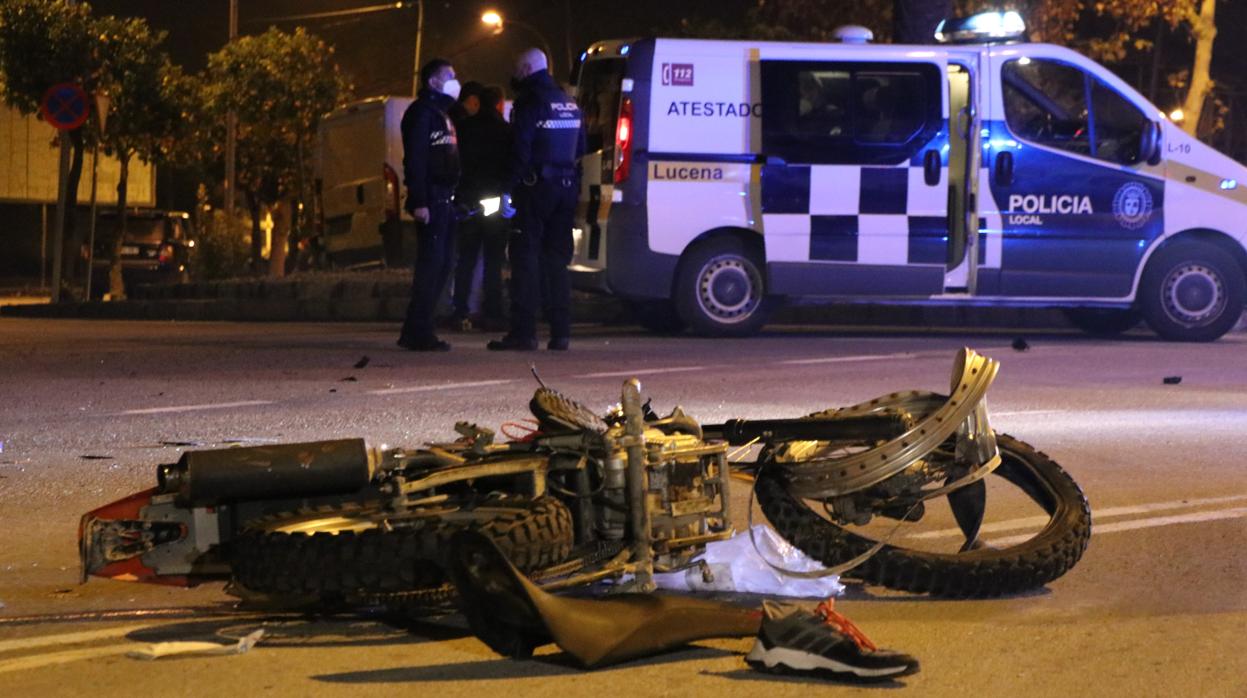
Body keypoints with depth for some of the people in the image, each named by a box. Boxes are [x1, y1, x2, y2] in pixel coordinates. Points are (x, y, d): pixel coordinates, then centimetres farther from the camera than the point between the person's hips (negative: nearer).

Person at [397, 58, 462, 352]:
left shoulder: (441, 113, 23)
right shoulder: (421, 112, -7)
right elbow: (415, 159, -16)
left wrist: (455, 197, 17)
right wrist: (419, 202, -22)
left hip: (444, 199, 10)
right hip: (431, 199, -10)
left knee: (444, 262, 10)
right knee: (431, 262, -11)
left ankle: (414, 331, 14)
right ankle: (419, 333, -10)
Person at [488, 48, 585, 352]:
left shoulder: (529, 102, -10)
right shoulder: (570, 104, 16)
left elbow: (520, 151, -16)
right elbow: (580, 150, 17)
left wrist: (508, 190, -17)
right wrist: (575, 186, 17)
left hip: (535, 189, -7)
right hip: (566, 188, 7)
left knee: (525, 258, -5)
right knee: (556, 259, 11)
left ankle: (523, 332, -9)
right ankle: (560, 332, 9)